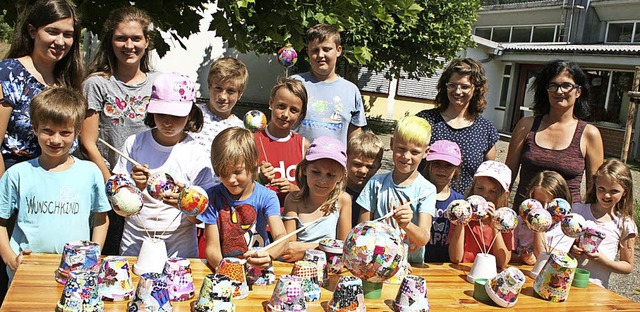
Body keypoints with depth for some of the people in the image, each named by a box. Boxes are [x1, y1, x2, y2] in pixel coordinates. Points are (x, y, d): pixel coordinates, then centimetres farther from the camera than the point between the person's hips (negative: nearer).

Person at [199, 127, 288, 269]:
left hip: (258, 269, -1)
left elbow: (281, 236, -18)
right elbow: (211, 247, -4)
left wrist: (269, 255, -41)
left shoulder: (266, 197, -4)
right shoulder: (213, 196, -2)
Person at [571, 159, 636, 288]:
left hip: (596, 286, -1)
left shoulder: (625, 225, 3)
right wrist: (570, 249, -7)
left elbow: (628, 267, 8)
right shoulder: (578, 210, 8)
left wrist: (603, 260, -9)